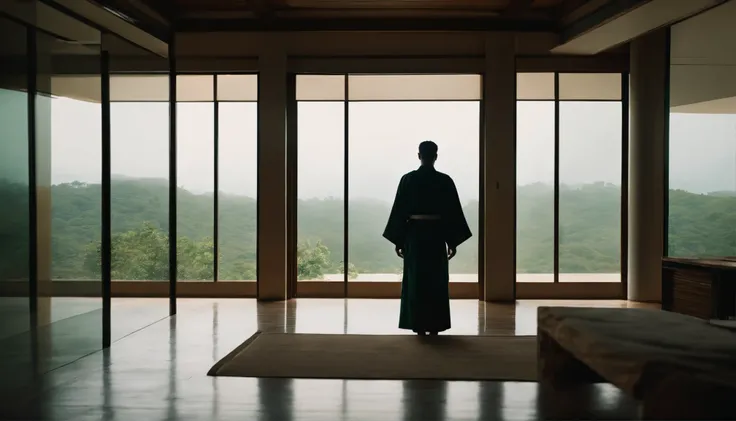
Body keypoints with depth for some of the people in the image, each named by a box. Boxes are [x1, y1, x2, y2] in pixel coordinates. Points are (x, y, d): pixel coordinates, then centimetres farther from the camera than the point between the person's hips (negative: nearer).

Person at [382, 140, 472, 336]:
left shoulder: (408, 179, -3)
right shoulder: (445, 181, -3)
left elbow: (399, 210, -2)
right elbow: (453, 212, -1)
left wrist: (397, 240, 5)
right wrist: (453, 241, 6)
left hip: (414, 234, 0)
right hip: (436, 235, 0)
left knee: (415, 280, 7)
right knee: (437, 281, 8)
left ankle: (419, 325, 8)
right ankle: (434, 326, 10)